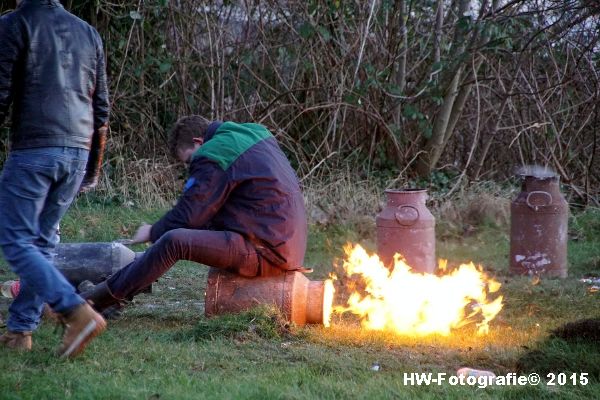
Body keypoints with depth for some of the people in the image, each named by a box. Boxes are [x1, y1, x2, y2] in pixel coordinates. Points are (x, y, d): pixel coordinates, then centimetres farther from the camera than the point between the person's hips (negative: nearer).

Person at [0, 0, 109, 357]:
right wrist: (94, 167, 23)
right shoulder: (89, 34, 16)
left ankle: (78, 313, -18)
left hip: (33, 151, -6)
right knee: (43, 240, 14)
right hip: (77, 152, 6)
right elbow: (101, 107, 17)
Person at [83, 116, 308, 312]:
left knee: (174, 242, -19)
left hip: (267, 251, -10)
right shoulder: (253, 135, 19)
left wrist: (153, 233, 8)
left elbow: (187, 215, -9)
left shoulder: (214, 157, -10)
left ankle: (103, 297, -10)